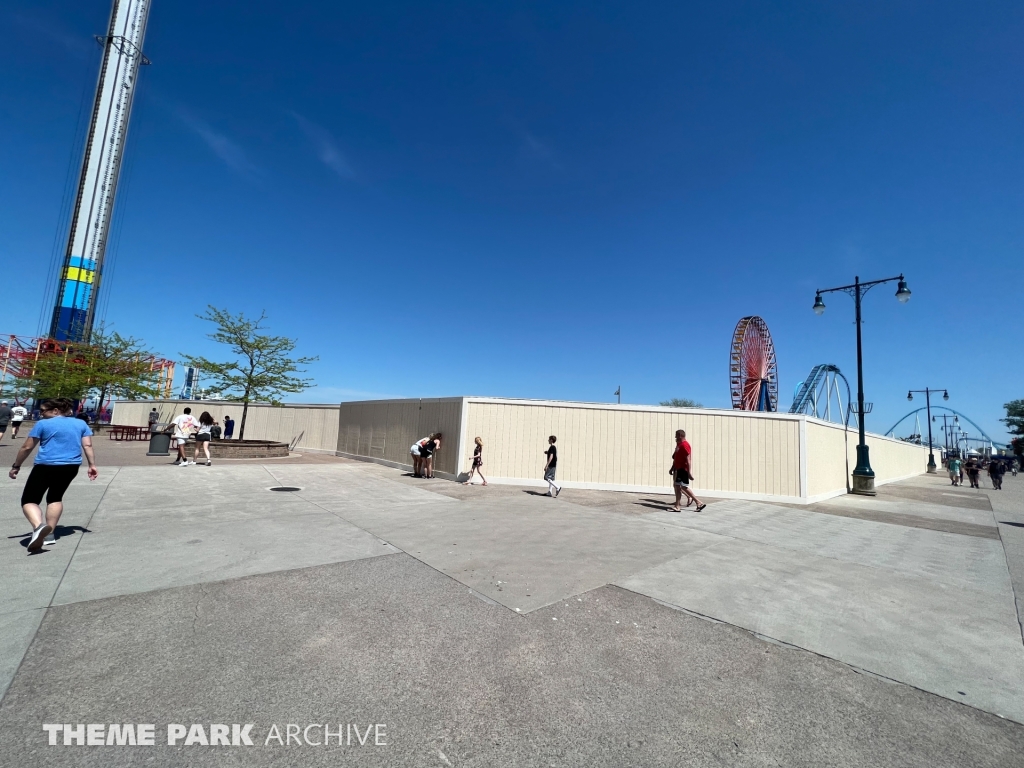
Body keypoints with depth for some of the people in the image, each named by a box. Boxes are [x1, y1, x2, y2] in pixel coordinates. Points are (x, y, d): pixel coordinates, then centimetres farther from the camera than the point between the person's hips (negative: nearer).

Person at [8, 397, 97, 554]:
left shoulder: (42, 424, -2)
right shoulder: (81, 423, 8)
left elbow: (27, 447, 1)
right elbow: (88, 446, 4)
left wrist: (16, 466, 13)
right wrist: (92, 465, 6)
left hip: (46, 466, -5)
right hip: (71, 467, 5)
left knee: (29, 500, 3)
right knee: (55, 498, 21)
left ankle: (39, 527, -24)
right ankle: (49, 534, 19)